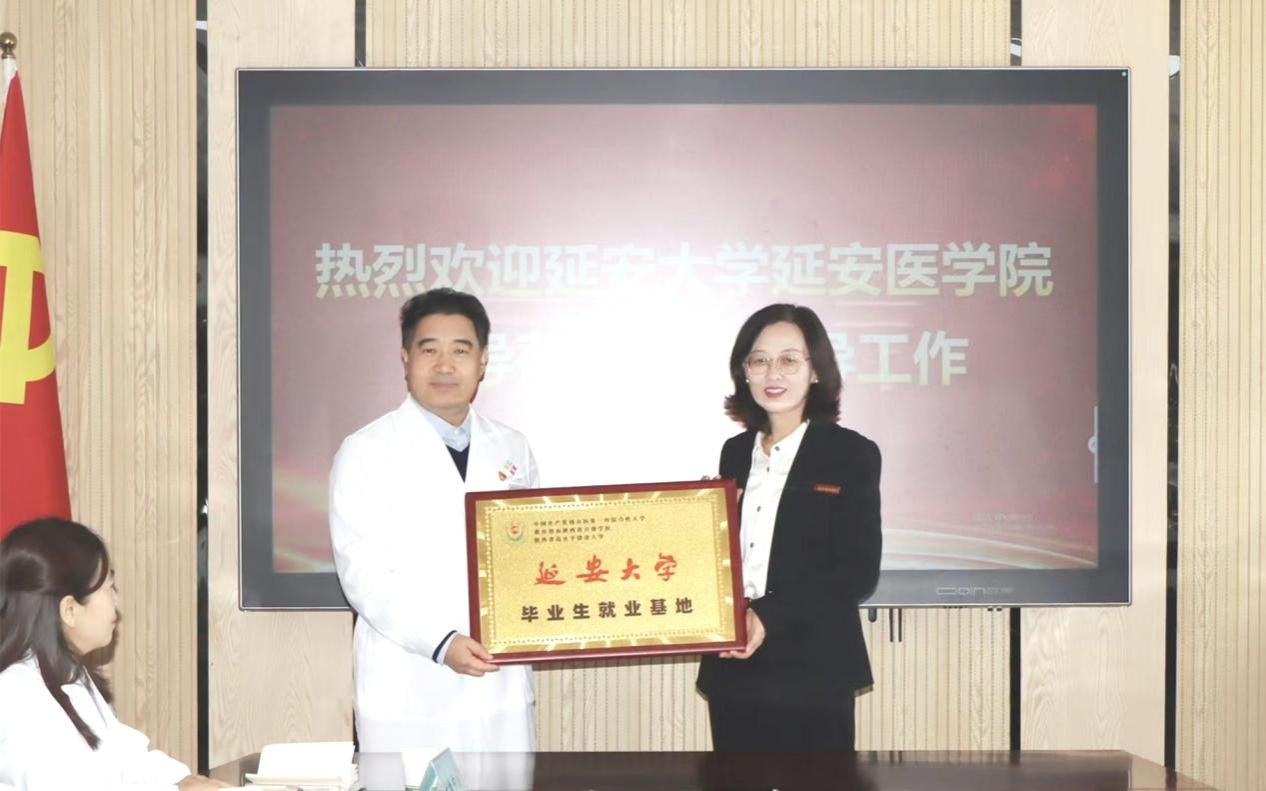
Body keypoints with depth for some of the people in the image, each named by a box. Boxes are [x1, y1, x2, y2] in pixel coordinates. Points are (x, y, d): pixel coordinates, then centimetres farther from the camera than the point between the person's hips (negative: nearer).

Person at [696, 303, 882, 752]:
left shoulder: (852, 455, -3)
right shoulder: (736, 453, 12)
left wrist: (769, 618, -18)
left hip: (812, 677, -4)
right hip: (733, 670, 5)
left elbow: (859, 572, -8)